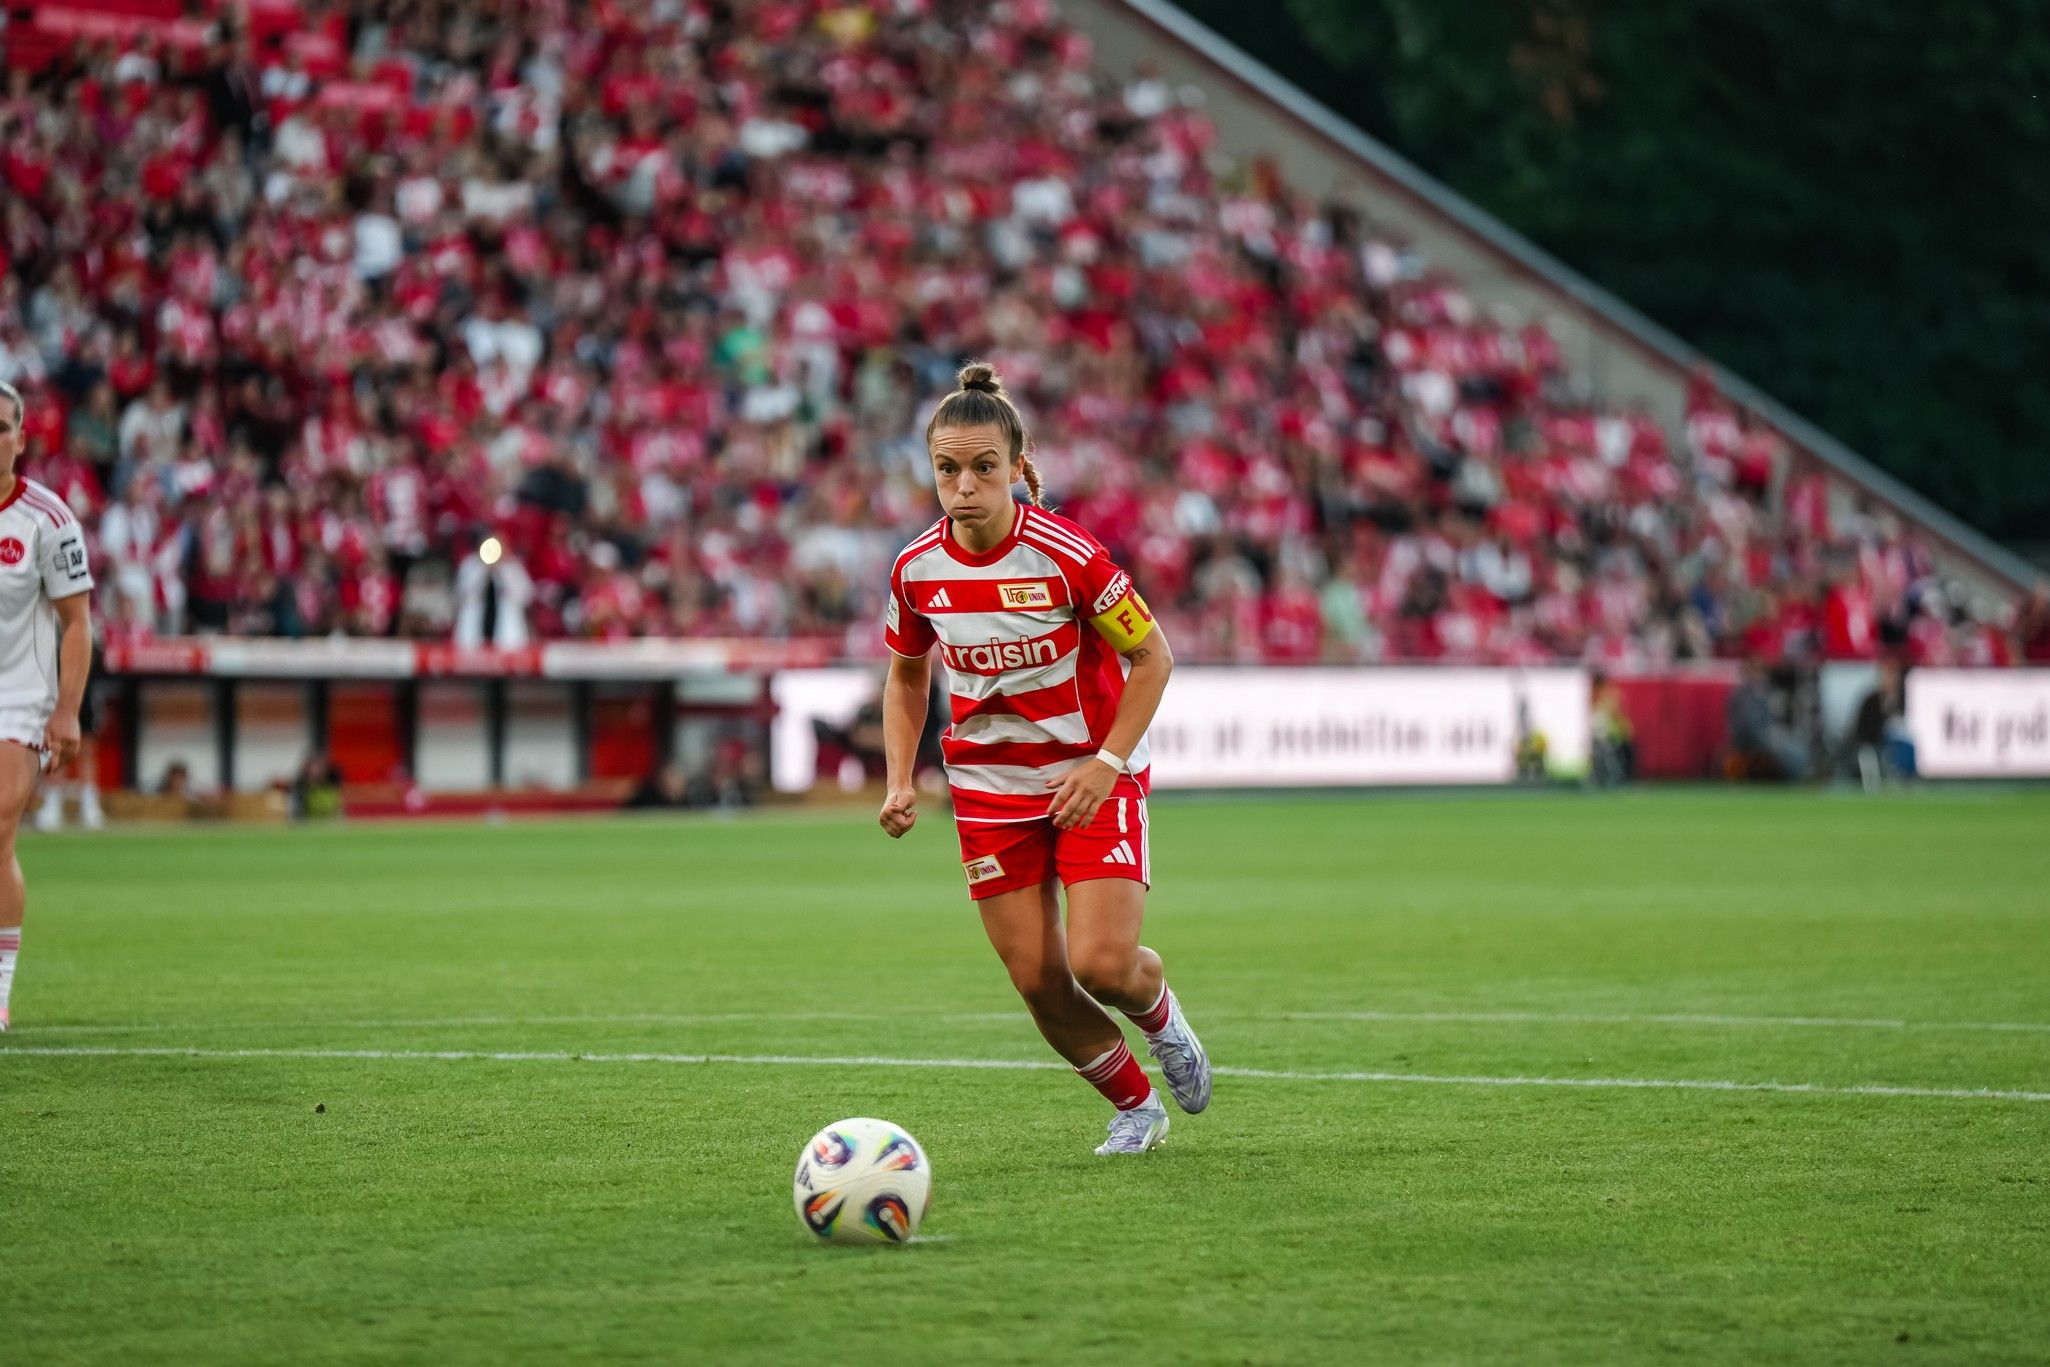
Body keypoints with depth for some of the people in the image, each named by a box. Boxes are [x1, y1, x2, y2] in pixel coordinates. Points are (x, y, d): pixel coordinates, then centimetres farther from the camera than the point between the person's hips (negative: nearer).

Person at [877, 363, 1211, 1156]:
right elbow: (906, 677, 10)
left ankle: (1160, 1015, 22)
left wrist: (1106, 764, -18)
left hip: (1092, 777, -4)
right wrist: (900, 782, -2)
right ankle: (1135, 1107, 25)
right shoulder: (917, 571, -8)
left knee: (1103, 965, -16)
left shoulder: (1069, 556, -21)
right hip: (989, 786, 4)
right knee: (1039, 984, 0)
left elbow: (1152, 658, -10)